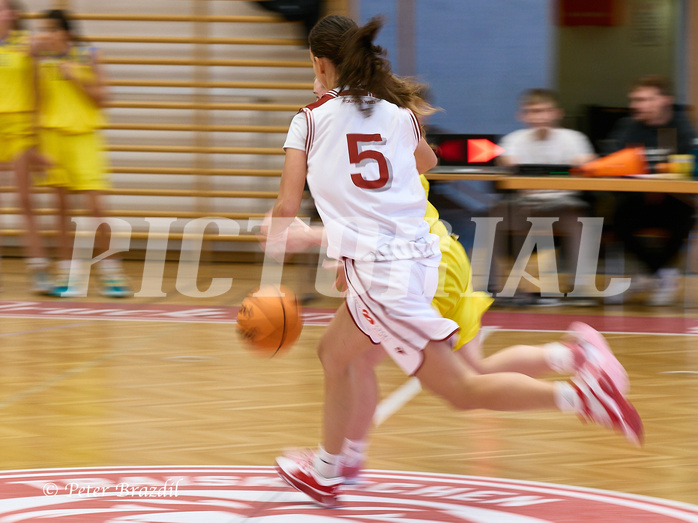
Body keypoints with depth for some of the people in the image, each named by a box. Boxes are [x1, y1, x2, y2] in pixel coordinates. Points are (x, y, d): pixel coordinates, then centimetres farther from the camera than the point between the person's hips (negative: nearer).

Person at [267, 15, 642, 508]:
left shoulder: (310, 119, -1)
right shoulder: (397, 111, 11)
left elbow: (286, 207, -1)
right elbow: (429, 162, 33)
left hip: (377, 267, -7)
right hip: (417, 252, 7)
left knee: (460, 388, -5)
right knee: (334, 353, 26)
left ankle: (575, 393, -18)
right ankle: (325, 473, 35)